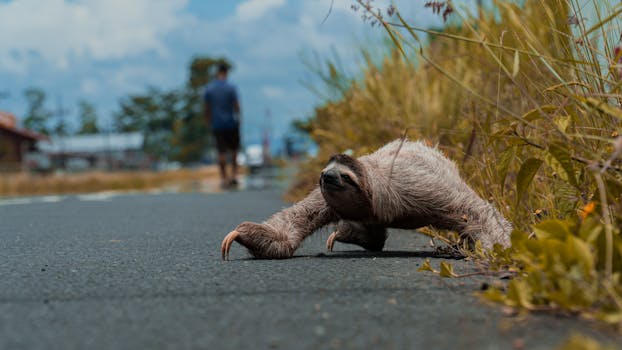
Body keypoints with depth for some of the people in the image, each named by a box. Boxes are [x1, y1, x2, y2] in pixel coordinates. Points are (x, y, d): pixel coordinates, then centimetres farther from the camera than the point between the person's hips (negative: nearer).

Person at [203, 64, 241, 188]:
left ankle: (224, 179, 4)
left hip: (217, 125, 2)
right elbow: (236, 105, -8)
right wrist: (237, 117, 9)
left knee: (221, 152, 4)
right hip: (231, 123, -2)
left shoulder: (208, 88, -1)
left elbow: (207, 108, 2)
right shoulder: (231, 87, -8)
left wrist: (209, 123, 12)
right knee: (234, 150, 13)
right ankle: (234, 175, 7)